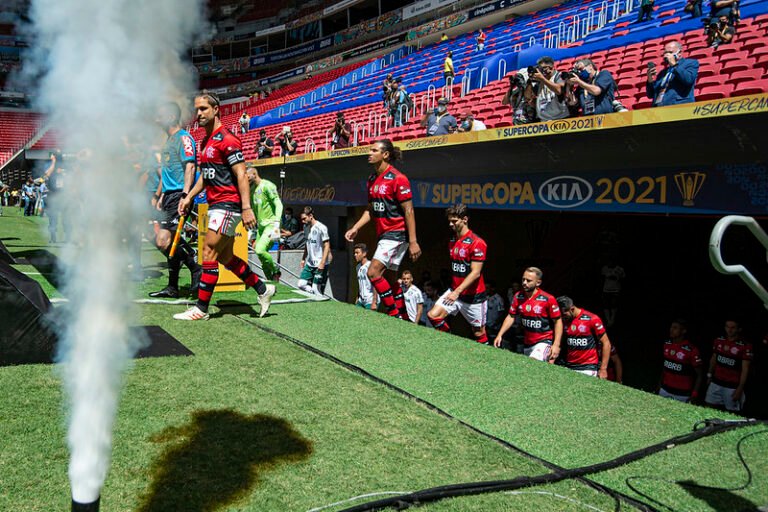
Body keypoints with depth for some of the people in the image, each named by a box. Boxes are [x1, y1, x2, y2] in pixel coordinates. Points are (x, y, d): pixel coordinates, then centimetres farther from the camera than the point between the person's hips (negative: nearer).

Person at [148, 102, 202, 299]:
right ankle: (172, 287, 14)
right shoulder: (168, 140, 22)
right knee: (171, 241, 8)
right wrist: (160, 195, 24)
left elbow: (189, 167, -17)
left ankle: (197, 270, 0)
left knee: (163, 241, -14)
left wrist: (185, 195, -25)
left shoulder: (183, 138, -7)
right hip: (169, 196, 9)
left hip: (179, 196, -9)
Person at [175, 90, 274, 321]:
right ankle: (263, 289, 23)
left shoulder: (226, 139, -13)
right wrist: (189, 197, 17)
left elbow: (241, 175, -18)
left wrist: (246, 208, -24)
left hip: (228, 204, -10)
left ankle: (201, 309, 0)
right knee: (225, 257, 12)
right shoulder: (205, 142, 16)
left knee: (209, 252, -8)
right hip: (216, 205, 10)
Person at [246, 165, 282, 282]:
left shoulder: (267, 186, -8)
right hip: (260, 226, 8)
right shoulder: (252, 190, 17)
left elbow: (278, 204, -15)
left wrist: (276, 223, -26)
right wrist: (252, 235, 22)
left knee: (260, 250, -24)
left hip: (270, 225, -8)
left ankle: (276, 270, -2)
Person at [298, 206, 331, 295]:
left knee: (316, 289, -7)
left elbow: (327, 246, -14)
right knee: (301, 285, 1)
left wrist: (322, 263, -20)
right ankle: (319, 296, 14)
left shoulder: (321, 228, -13)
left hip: (320, 264, -8)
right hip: (309, 263, 8)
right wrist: (303, 259, 15)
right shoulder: (306, 227, 10)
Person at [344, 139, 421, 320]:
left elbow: (409, 211, -16)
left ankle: (394, 313, -4)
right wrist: (355, 228, 10)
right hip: (384, 234, 9)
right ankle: (403, 316, 25)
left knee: (373, 272, -16)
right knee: (389, 277, 13)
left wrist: (413, 242, -20)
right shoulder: (372, 179, 11)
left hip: (397, 233, -9)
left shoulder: (397, 178, -14)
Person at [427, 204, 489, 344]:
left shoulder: (477, 243, -16)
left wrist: (457, 292, -25)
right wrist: (453, 289, 15)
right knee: (433, 315, -10)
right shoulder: (452, 241, 9)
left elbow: (475, 273, -20)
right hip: (454, 291, 6)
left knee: (479, 333, 4)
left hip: (474, 296, -6)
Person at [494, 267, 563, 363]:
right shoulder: (518, 297, -1)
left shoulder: (548, 299, -15)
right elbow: (511, 317, 6)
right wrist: (499, 335, -3)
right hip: (527, 343, 6)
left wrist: (556, 345, -16)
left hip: (544, 341, -6)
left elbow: (558, 321, -9)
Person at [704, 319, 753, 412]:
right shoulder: (719, 341, 3)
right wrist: (709, 376, 18)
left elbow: (745, 369, -11)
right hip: (716, 383, 5)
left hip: (733, 386, -5)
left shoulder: (745, 346, -13)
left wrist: (740, 389, -12)